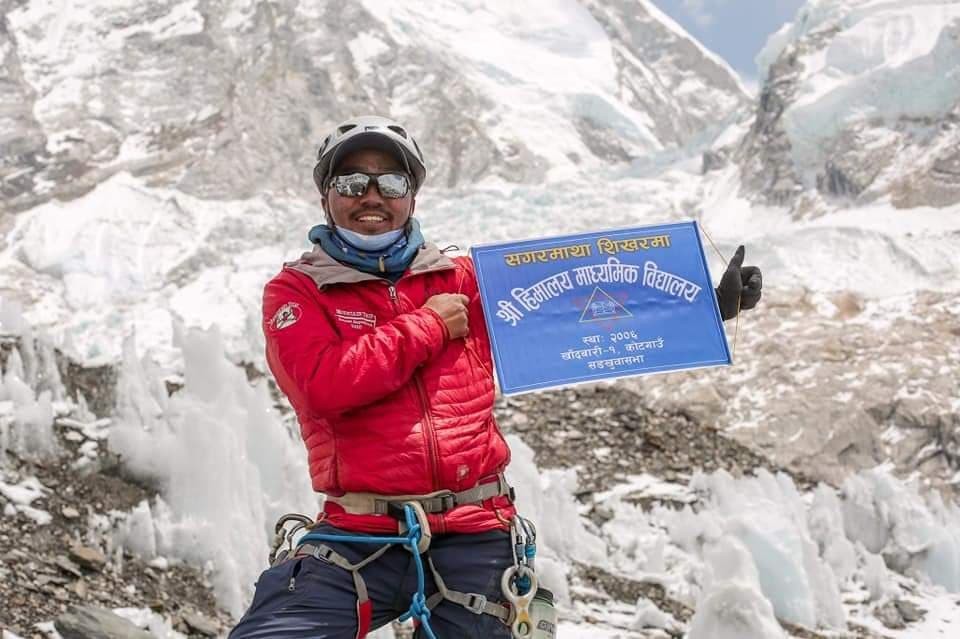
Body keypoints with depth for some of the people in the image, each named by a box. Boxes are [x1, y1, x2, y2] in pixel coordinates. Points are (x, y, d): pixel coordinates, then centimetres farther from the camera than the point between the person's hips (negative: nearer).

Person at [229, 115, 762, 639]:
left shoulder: (463, 281, 13)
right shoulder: (296, 292, 4)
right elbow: (328, 385, -14)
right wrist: (429, 325, -5)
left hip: (474, 539, 3)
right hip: (358, 538, -2)